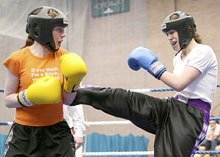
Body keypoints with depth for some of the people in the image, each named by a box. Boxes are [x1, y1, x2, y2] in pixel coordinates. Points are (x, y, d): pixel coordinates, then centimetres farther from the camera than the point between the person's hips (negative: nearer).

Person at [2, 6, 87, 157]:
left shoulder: (63, 57, 1)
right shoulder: (18, 59, -9)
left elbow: (67, 100, 5)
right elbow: (8, 100, -2)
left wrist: (72, 83, -13)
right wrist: (28, 97, -20)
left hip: (57, 132, 3)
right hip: (24, 134, -2)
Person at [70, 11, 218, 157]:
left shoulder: (204, 51, -9)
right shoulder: (178, 58, 16)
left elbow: (179, 84, -20)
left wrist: (153, 64, -11)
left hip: (191, 117, -7)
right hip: (172, 108, 7)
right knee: (122, 98, -5)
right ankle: (73, 94, 0)